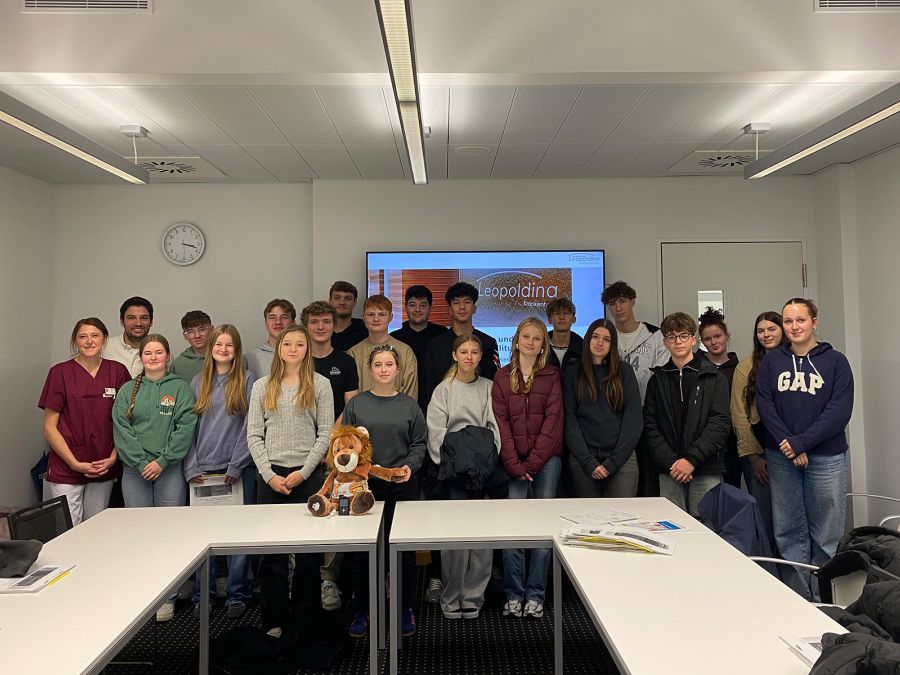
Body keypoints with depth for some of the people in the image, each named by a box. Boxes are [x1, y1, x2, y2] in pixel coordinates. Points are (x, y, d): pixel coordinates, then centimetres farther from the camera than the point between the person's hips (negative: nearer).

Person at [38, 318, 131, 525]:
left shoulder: (117, 372, 3)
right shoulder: (60, 373, -3)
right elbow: (49, 427, -2)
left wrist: (113, 458, -2)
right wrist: (75, 464, -9)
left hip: (105, 469, 2)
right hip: (65, 470, -2)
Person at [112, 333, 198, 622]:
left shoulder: (180, 388, 2)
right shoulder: (127, 390, 9)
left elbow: (186, 427, -7)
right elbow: (121, 429, 0)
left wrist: (162, 461, -13)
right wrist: (142, 463, -10)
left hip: (170, 469, -2)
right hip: (135, 470, 2)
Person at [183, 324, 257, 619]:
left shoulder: (247, 380, 1)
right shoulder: (197, 382, 10)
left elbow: (249, 427, -4)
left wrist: (236, 465, -10)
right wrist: (191, 467, -1)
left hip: (237, 470, -3)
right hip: (203, 470, 3)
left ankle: (236, 595, 15)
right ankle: (203, 593, 22)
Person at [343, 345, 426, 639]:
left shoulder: (410, 405, 6)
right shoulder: (356, 404, 4)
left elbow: (420, 443, 4)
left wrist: (409, 466, -13)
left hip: (402, 486, 0)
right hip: (364, 485, 0)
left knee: (404, 549, 7)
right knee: (361, 549, 6)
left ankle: (405, 609, 25)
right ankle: (362, 609, 24)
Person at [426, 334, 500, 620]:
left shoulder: (489, 388, 11)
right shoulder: (444, 389, 7)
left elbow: (494, 427, 4)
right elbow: (436, 431, -1)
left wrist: (488, 461, -6)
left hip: (482, 469, 2)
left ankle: (473, 596, 14)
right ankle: (451, 598, 11)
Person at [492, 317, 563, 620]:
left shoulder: (552, 376, 7)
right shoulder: (502, 376, 8)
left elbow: (552, 421, -1)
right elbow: (500, 422, 1)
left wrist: (532, 463, -8)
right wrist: (514, 465, -8)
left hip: (546, 460, 0)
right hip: (513, 461, 0)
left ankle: (535, 595, 12)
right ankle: (513, 595, 9)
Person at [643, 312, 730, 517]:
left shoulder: (714, 377, 3)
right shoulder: (657, 379, 10)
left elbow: (720, 423, -5)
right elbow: (650, 426, 3)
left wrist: (692, 459, -13)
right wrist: (671, 462, -9)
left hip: (707, 471, -2)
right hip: (668, 472, 2)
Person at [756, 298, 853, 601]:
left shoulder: (835, 361, 1)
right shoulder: (772, 361, 6)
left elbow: (840, 411, -8)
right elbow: (764, 405, -1)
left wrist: (801, 442, -15)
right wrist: (787, 443, -13)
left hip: (826, 458, -2)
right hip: (781, 459, 2)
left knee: (826, 534, 6)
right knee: (789, 531, 7)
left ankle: (823, 599, 20)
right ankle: (798, 597, 19)